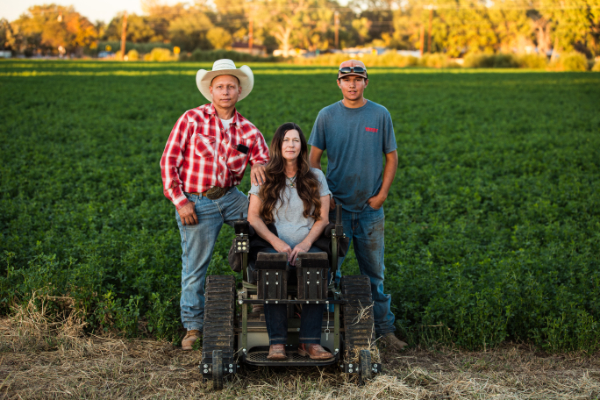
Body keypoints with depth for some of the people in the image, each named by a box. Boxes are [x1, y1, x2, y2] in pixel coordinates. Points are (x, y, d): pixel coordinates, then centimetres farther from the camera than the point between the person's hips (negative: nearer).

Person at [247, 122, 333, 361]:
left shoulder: (316, 177, 14)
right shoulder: (264, 178, 12)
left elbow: (323, 219, 8)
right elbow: (253, 217, 5)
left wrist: (306, 244, -11)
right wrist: (276, 242, -12)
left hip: (307, 246, 1)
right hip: (274, 246, -1)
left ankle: (310, 342, -32)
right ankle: (276, 342, -33)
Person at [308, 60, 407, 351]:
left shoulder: (380, 115, 2)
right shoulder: (327, 116, 1)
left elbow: (391, 157, 7)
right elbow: (313, 159, 4)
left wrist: (382, 194, -1)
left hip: (370, 207, 0)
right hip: (336, 206, 0)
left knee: (374, 271, 7)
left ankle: (384, 329, 15)